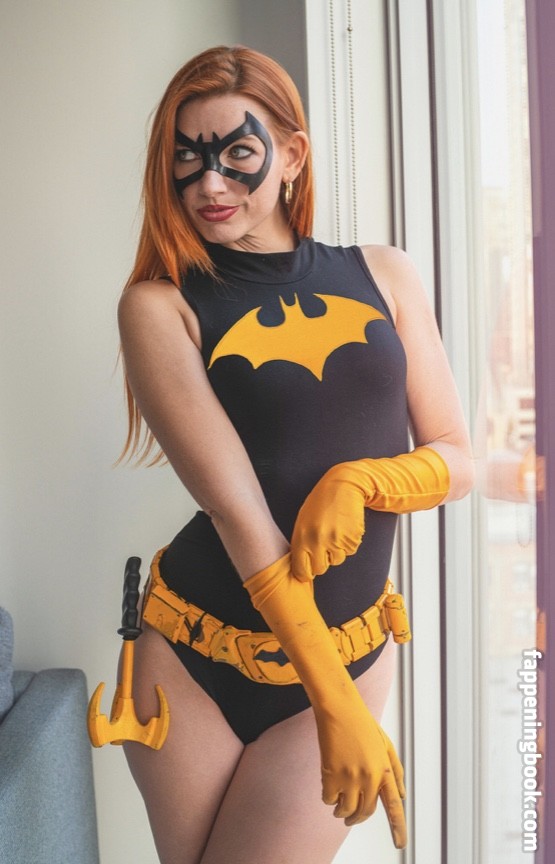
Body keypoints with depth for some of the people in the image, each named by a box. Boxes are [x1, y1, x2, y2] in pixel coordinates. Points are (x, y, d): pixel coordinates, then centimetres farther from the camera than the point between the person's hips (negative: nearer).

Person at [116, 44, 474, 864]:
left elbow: (458, 462, 3)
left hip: (350, 655, 2)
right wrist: (337, 703, -20)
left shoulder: (384, 275, 1)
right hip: (194, 655, -1)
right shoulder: (161, 303, -9)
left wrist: (359, 479, -18)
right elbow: (234, 508, -18)